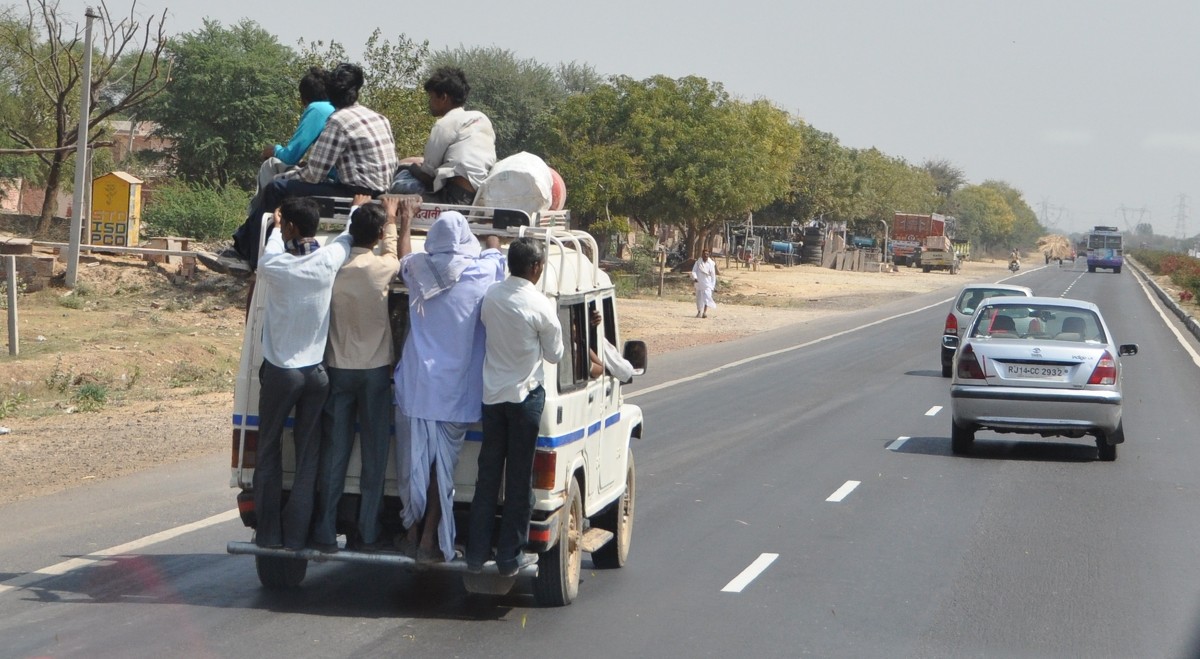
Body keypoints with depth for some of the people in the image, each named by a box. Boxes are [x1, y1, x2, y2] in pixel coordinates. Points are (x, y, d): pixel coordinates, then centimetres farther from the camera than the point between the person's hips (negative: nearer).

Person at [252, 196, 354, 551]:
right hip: (316, 373, 2)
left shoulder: (274, 266, -14)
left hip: (279, 374, -2)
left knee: (269, 455, 9)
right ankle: (296, 535, 5)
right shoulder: (328, 261, -8)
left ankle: (269, 534, 9)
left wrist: (276, 227, 33)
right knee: (308, 459, 6)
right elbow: (349, 236, 16)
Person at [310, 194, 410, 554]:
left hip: (337, 371, 2)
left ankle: (325, 533, 6)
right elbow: (393, 255, 13)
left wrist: (356, 214, 30)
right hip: (375, 372, -2)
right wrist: (392, 221, 30)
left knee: (333, 454, 5)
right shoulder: (381, 268, -11)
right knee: (374, 455, 7)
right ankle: (368, 534, 9)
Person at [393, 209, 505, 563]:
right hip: (454, 389, -2)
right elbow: (494, 248, 18)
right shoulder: (482, 272, -6)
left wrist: (405, 221, 40)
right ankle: (430, 539, 4)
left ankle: (413, 531, 20)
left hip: (415, 385, 2)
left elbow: (403, 257, 26)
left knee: (414, 460, 11)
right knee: (442, 464, 4)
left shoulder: (418, 269, 1)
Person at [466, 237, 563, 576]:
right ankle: (509, 558, 8)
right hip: (525, 395, -4)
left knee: (487, 476, 11)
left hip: (492, 394, 4)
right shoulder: (541, 306, -15)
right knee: (519, 479, 4)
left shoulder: (489, 297, -2)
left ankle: (476, 555, 13)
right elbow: (554, 354, -4)